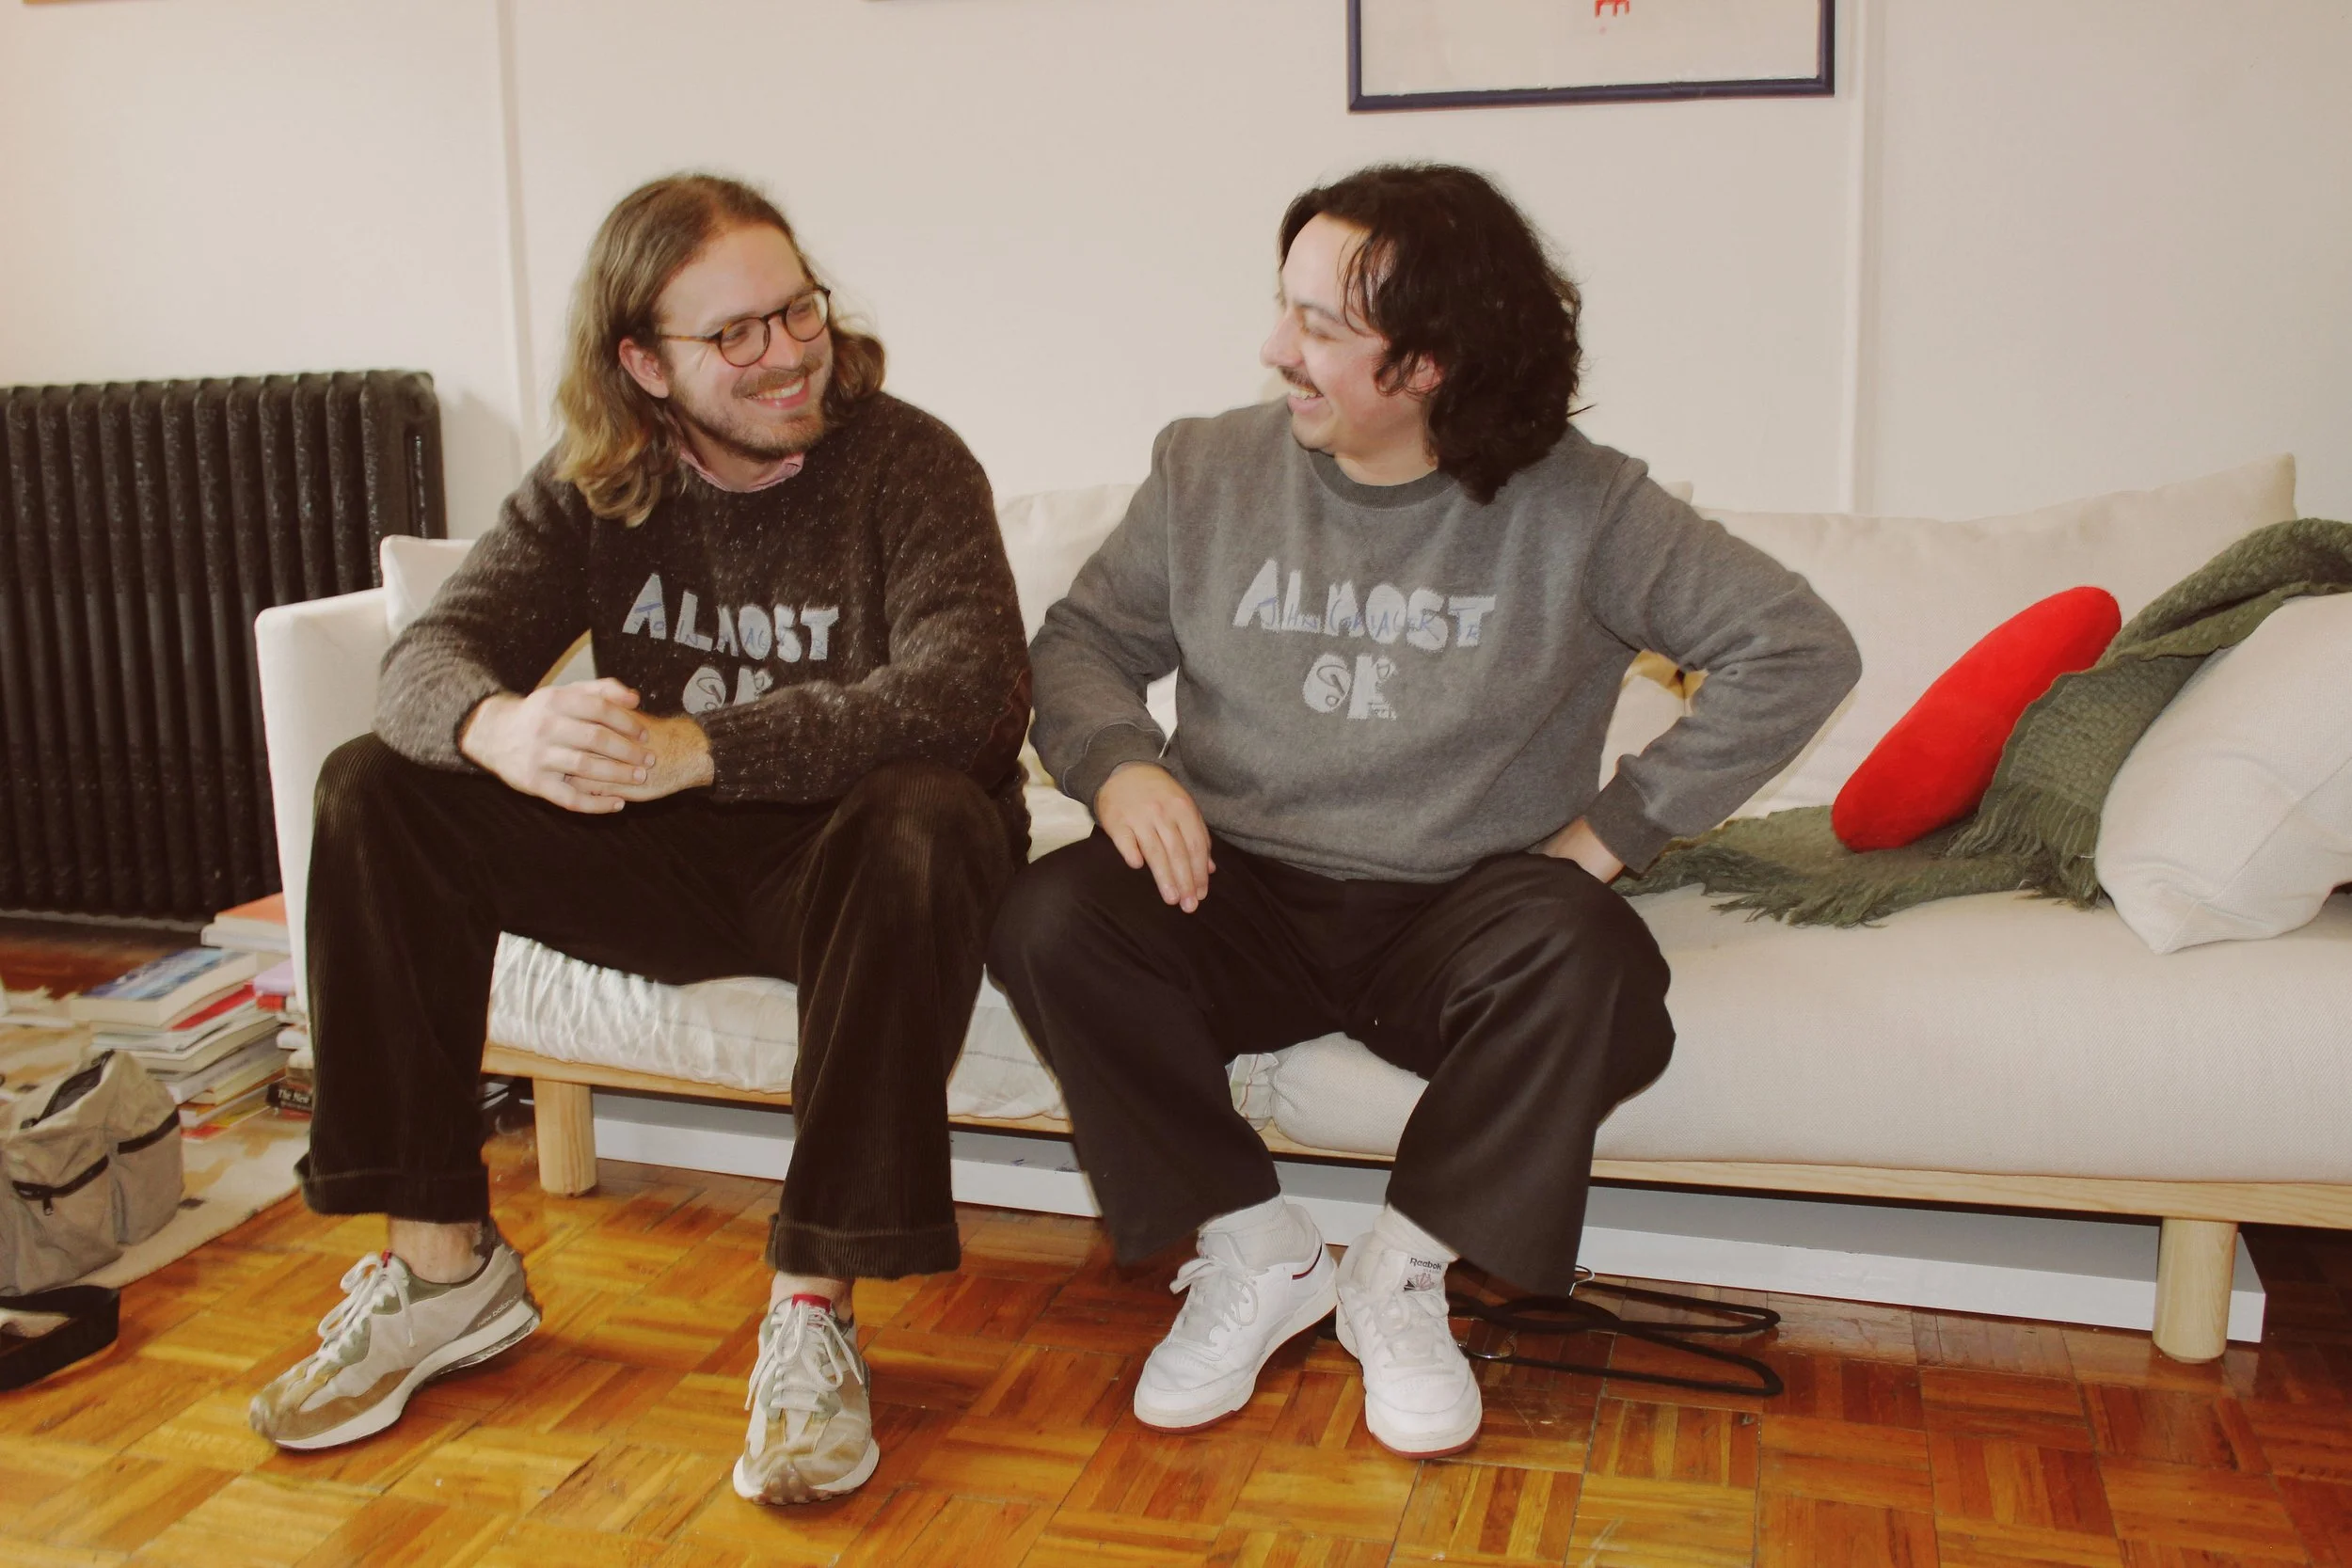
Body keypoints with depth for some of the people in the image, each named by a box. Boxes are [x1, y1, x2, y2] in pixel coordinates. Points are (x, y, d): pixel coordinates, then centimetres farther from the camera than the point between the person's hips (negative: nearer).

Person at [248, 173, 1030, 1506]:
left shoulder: (908, 464, -12)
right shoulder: (596, 489, 2)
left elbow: (970, 687, -29)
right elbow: (433, 652, -9)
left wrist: (695, 748, -39)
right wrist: (500, 728, -36)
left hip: (838, 856, -4)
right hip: (669, 859, 5)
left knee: (923, 824, -38)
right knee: (375, 789, -11)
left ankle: (815, 1309, -28)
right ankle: (444, 1264, -5)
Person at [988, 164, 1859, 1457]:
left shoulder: (1577, 508, -6)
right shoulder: (1209, 469, 2)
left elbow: (1799, 647, -7)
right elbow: (1083, 638, 8)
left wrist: (1617, 827, -10)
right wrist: (1118, 761, -14)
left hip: (1454, 914, -2)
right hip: (1240, 897, 2)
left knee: (1584, 959, -34)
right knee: (1050, 921, -26)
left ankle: (1401, 1272, -7)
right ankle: (1257, 1251, -5)